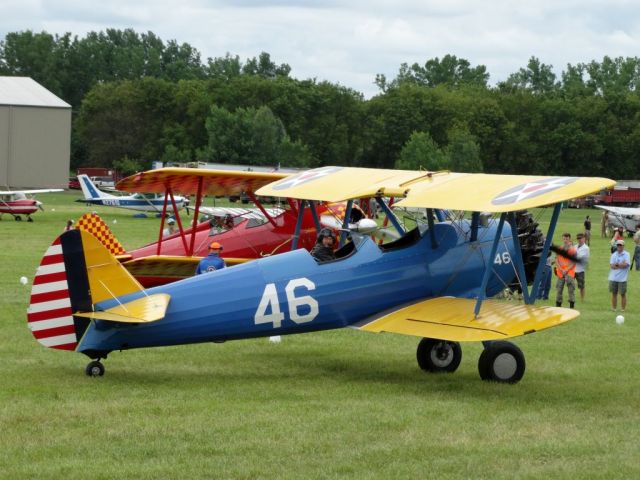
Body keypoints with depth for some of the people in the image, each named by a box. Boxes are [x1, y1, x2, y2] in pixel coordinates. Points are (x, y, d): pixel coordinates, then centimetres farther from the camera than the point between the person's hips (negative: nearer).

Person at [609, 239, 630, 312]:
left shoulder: (626, 254, -3)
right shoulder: (614, 254, 8)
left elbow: (625, 264, -15)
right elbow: (611, 266, -2)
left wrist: (616, 264, -8)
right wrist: (621, 265, -11)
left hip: (622, 279, -4)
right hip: (613, 278, 4)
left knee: (623, 294, 1)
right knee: (614, 293, 9)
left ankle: (623, 309, 7)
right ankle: (614, 308, 17)